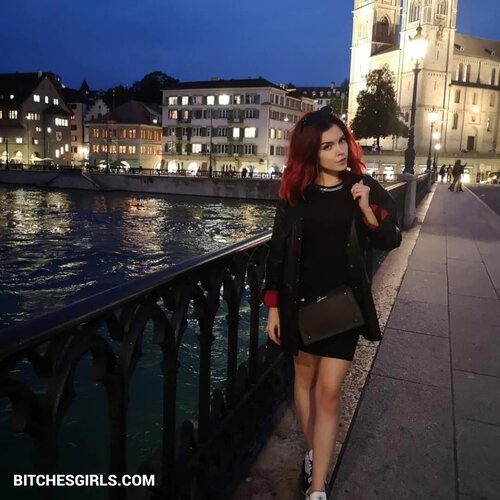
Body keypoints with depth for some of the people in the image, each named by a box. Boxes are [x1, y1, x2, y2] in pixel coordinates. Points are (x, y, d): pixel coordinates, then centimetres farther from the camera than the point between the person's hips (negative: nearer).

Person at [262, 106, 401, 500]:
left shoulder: (365, 187, -4)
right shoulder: (295, 193, -3)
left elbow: (391, 241, 0)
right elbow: (277, 251, 0)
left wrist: (368, 210, -19)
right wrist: (273, 306, -1)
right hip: (301, 302, 2)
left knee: (328, 392, -3)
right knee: (305, 379, 16)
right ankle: (314, 452, 39)